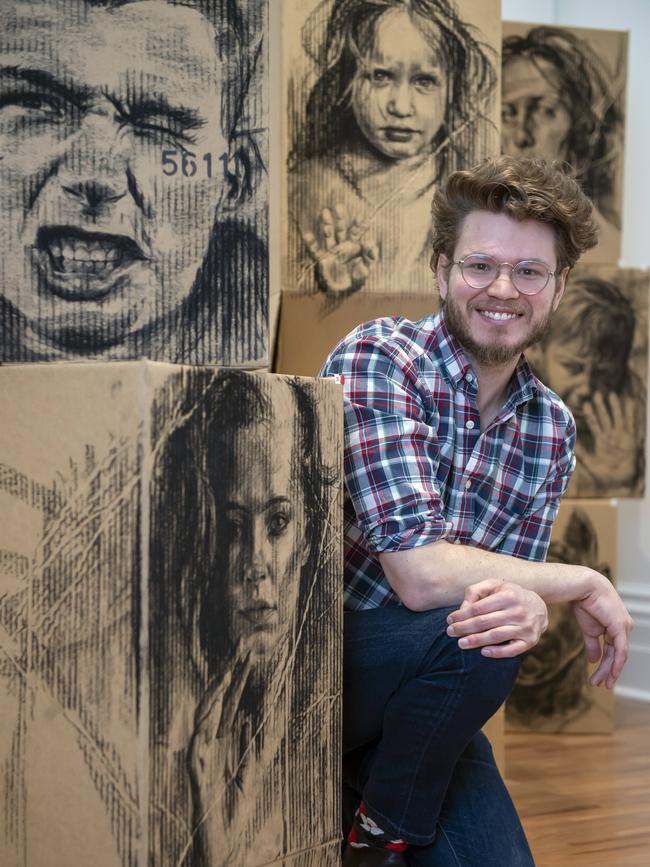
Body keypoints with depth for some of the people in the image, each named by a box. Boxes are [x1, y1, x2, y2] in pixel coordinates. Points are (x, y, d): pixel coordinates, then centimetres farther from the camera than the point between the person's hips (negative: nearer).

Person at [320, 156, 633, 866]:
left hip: (422, 693, 6)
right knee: (473, 638, -30)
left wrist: (529, 611, -27)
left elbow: (510, 584, -1)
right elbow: (420, 573, -26)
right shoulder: (376, 359, -16)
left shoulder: (552, 429, 5)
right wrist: (585, 584, -15)